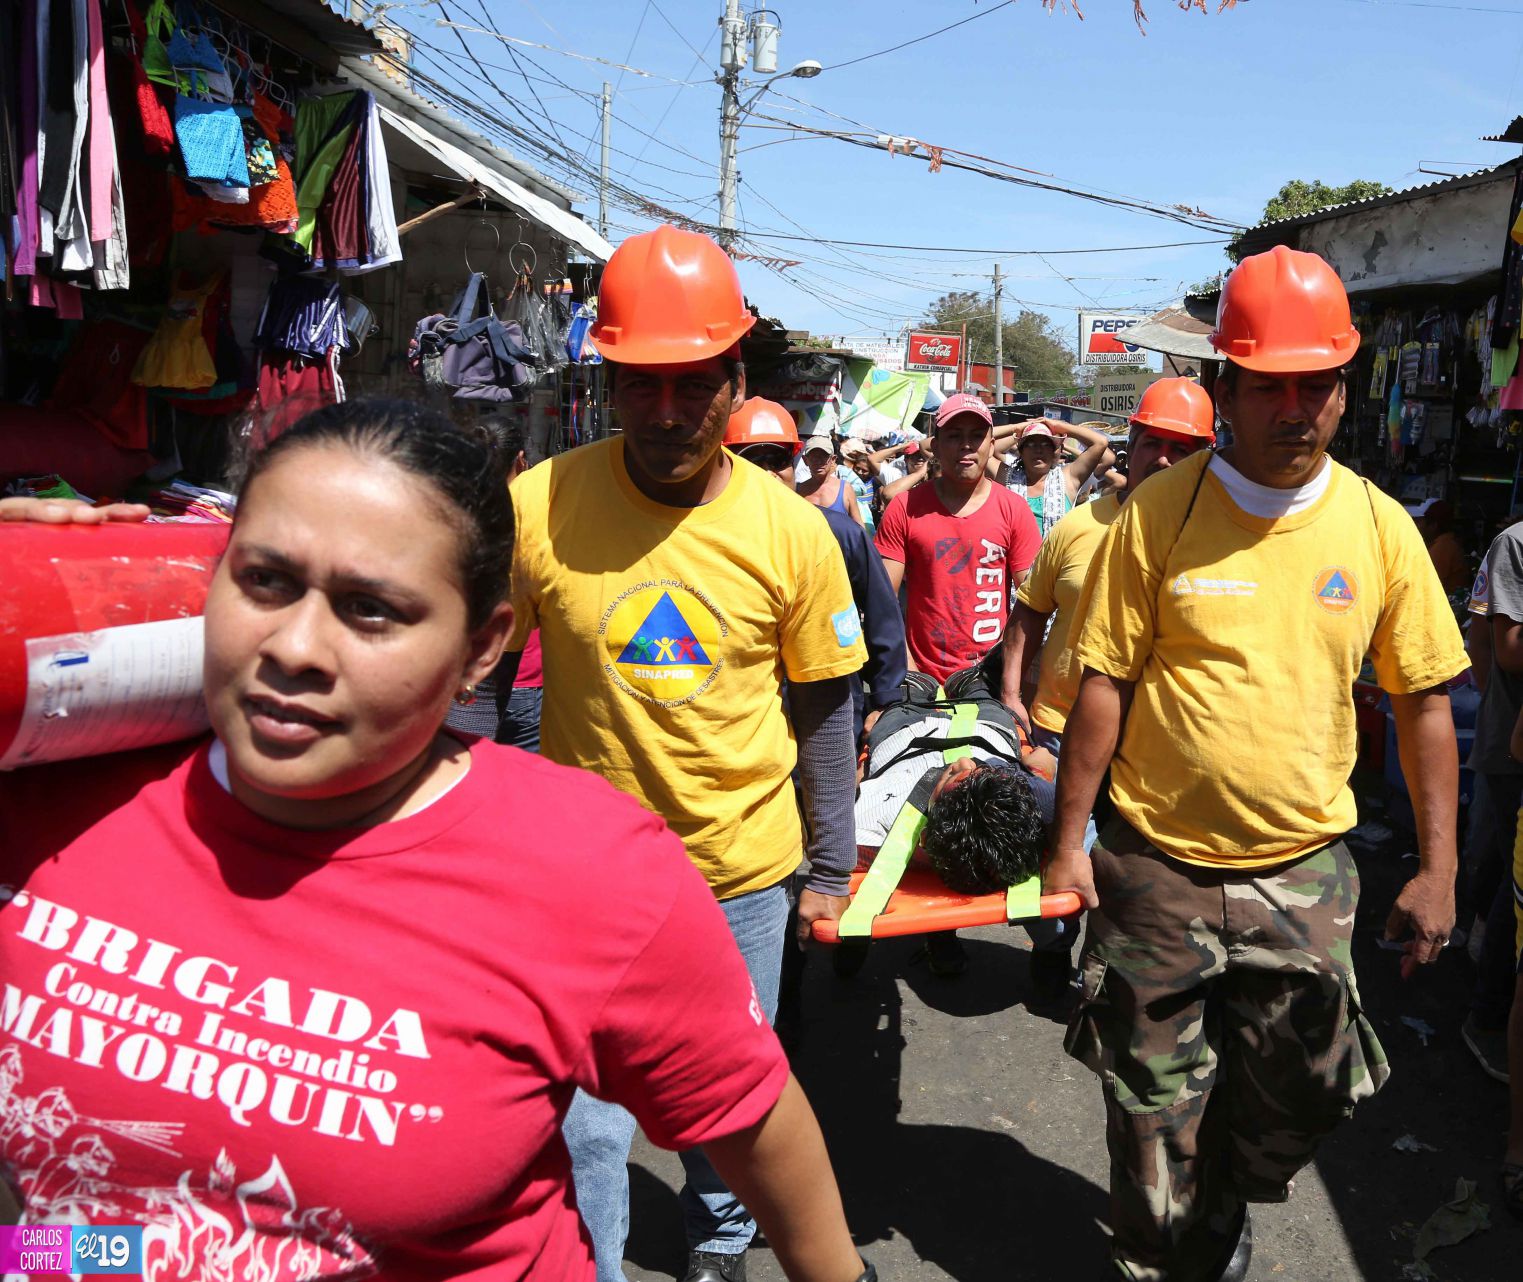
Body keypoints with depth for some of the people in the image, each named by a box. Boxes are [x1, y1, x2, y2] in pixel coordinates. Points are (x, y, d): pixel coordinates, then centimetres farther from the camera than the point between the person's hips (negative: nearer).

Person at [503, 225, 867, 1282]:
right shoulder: (537, 508, -13)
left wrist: (830, 869, 6)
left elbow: (823, 708, 1)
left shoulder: (791, 532, -10)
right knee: (585, 1124, 7)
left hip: (745, 867, 2)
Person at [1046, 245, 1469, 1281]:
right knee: (1155, 1113, 11)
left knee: (1291, 1101, 17)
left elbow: (1425, 701, 5)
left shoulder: (1380, 526, -2)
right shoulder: (1158, 513, -9)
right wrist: (1068, 840, -5)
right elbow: (1104, 683, -6)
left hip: (1306, 871, 2)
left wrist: (1439, 868, 2)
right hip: (1157, 863, -2)